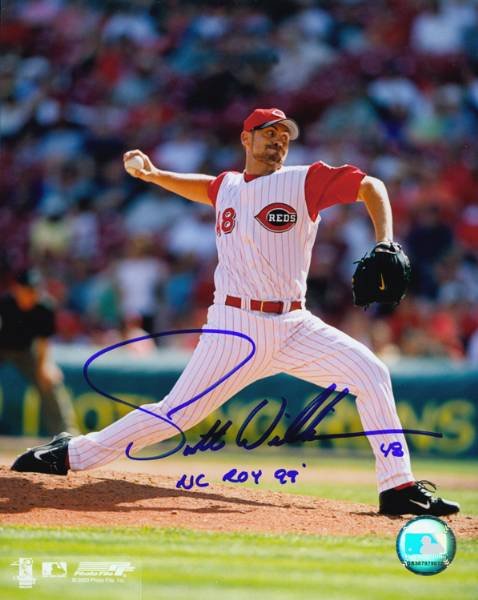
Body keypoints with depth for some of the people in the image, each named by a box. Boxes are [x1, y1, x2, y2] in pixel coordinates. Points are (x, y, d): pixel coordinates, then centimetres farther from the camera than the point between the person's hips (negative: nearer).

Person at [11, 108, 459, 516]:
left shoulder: (305, 181, 3)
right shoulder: (228, 186, 12)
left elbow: (371, 187, 5)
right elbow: (203, 187, 36)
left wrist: (384, 246, -7)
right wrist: (153, 174, 24)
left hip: (294, 326, 1)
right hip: (237, 326, 0)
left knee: (370, 373, -15)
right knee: (176, 414, -5)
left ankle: (398, 489, -10)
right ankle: (69, 455, 9)